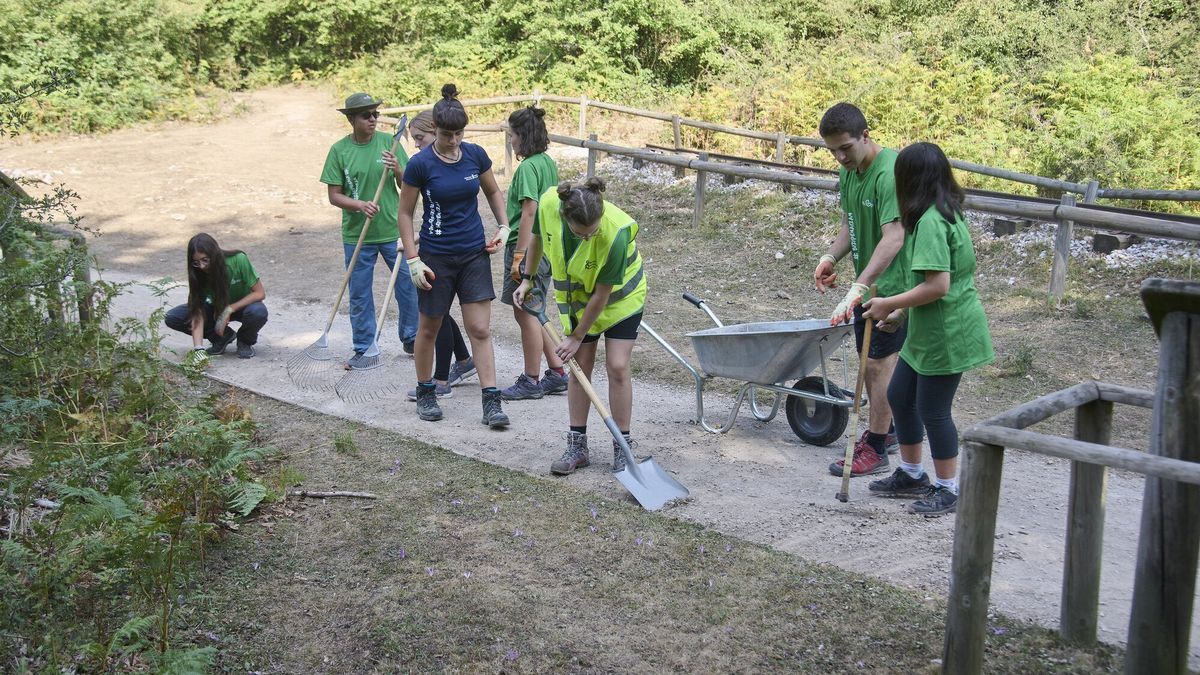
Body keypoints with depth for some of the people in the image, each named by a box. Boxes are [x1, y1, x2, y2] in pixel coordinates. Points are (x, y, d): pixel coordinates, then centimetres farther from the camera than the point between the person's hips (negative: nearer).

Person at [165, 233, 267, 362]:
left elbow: (260, 293, -23)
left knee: (258, 312, -40)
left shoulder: (238, 260, -29)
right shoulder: (198, 274, -21)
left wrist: (229, 310, -29)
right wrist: (198, 349, -39)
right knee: (172, 318, -18)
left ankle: (245, 341, -5)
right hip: (218, 308, 3)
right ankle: (223, 336, 0)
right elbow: (197, 313, -26)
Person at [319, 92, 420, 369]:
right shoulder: (339, 150, -5)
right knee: (359, 296, 8)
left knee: (407, 287, 8)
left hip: (393, 231, 1)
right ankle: (363, 348, 21)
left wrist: (397, 170, -20)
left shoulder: (389, 143, -2)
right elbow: (334, 195, -4)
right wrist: (360, 205, -21)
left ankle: (411, 340, 27)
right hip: (357, 235, -1)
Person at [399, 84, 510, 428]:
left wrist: (504, 227, 2)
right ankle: (425, 392, 30)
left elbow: (493, 192, 16)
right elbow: (405, 214, -5)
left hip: (474, 253, 3)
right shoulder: (421, 164, -13)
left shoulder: (475, 155, -2)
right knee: (429, 328, 11)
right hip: (437, 256, -2)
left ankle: (491, 401, 0)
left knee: (480, 329, -1)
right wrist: (413, 260, -10)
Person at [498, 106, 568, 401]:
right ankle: (557, 373, 20)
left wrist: (519, 255, -19)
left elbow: (529, 211, -21)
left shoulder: (527, 167, -16)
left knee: (526, 313, 1)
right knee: (530, 313, 17)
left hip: (528, 247, -9)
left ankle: (531, 382, 11)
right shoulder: (548, 163, 11)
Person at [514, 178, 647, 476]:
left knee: (617, 367, -8)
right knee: (580, 365, 4)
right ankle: (577, 445, 13)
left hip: (620, 296, -4)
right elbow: (538, 236, -1)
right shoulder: (549, 204, -28)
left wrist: (577, 336, -17)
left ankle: (622, 446, 5)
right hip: (576, 296, 4)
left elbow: (602, 295, -27)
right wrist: (526, 279, 4)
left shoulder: (615, 233, -39)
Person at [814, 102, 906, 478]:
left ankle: (875, 451, 5)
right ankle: (884, 432, 34)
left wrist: (858, 288, -38)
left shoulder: (889, 173, -26)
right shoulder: (848, 171, 5)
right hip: (867, 282, 9)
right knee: (871, 360, 18)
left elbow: (893, 239, -33)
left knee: (879, 362, -4)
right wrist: (830, 257, -6)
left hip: (891, 284, -9)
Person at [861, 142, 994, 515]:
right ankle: (912, 475, 32)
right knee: (900, 395, 18)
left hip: (946, 334, -10)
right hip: (928, 331, 10)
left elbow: (938, 285, -29)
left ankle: (948, 490, 18)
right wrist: (900, 309, 19)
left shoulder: (930, 221, -23)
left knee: (933, 410, 2)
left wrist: (889, 304, -18)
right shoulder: (945, 214, 9)